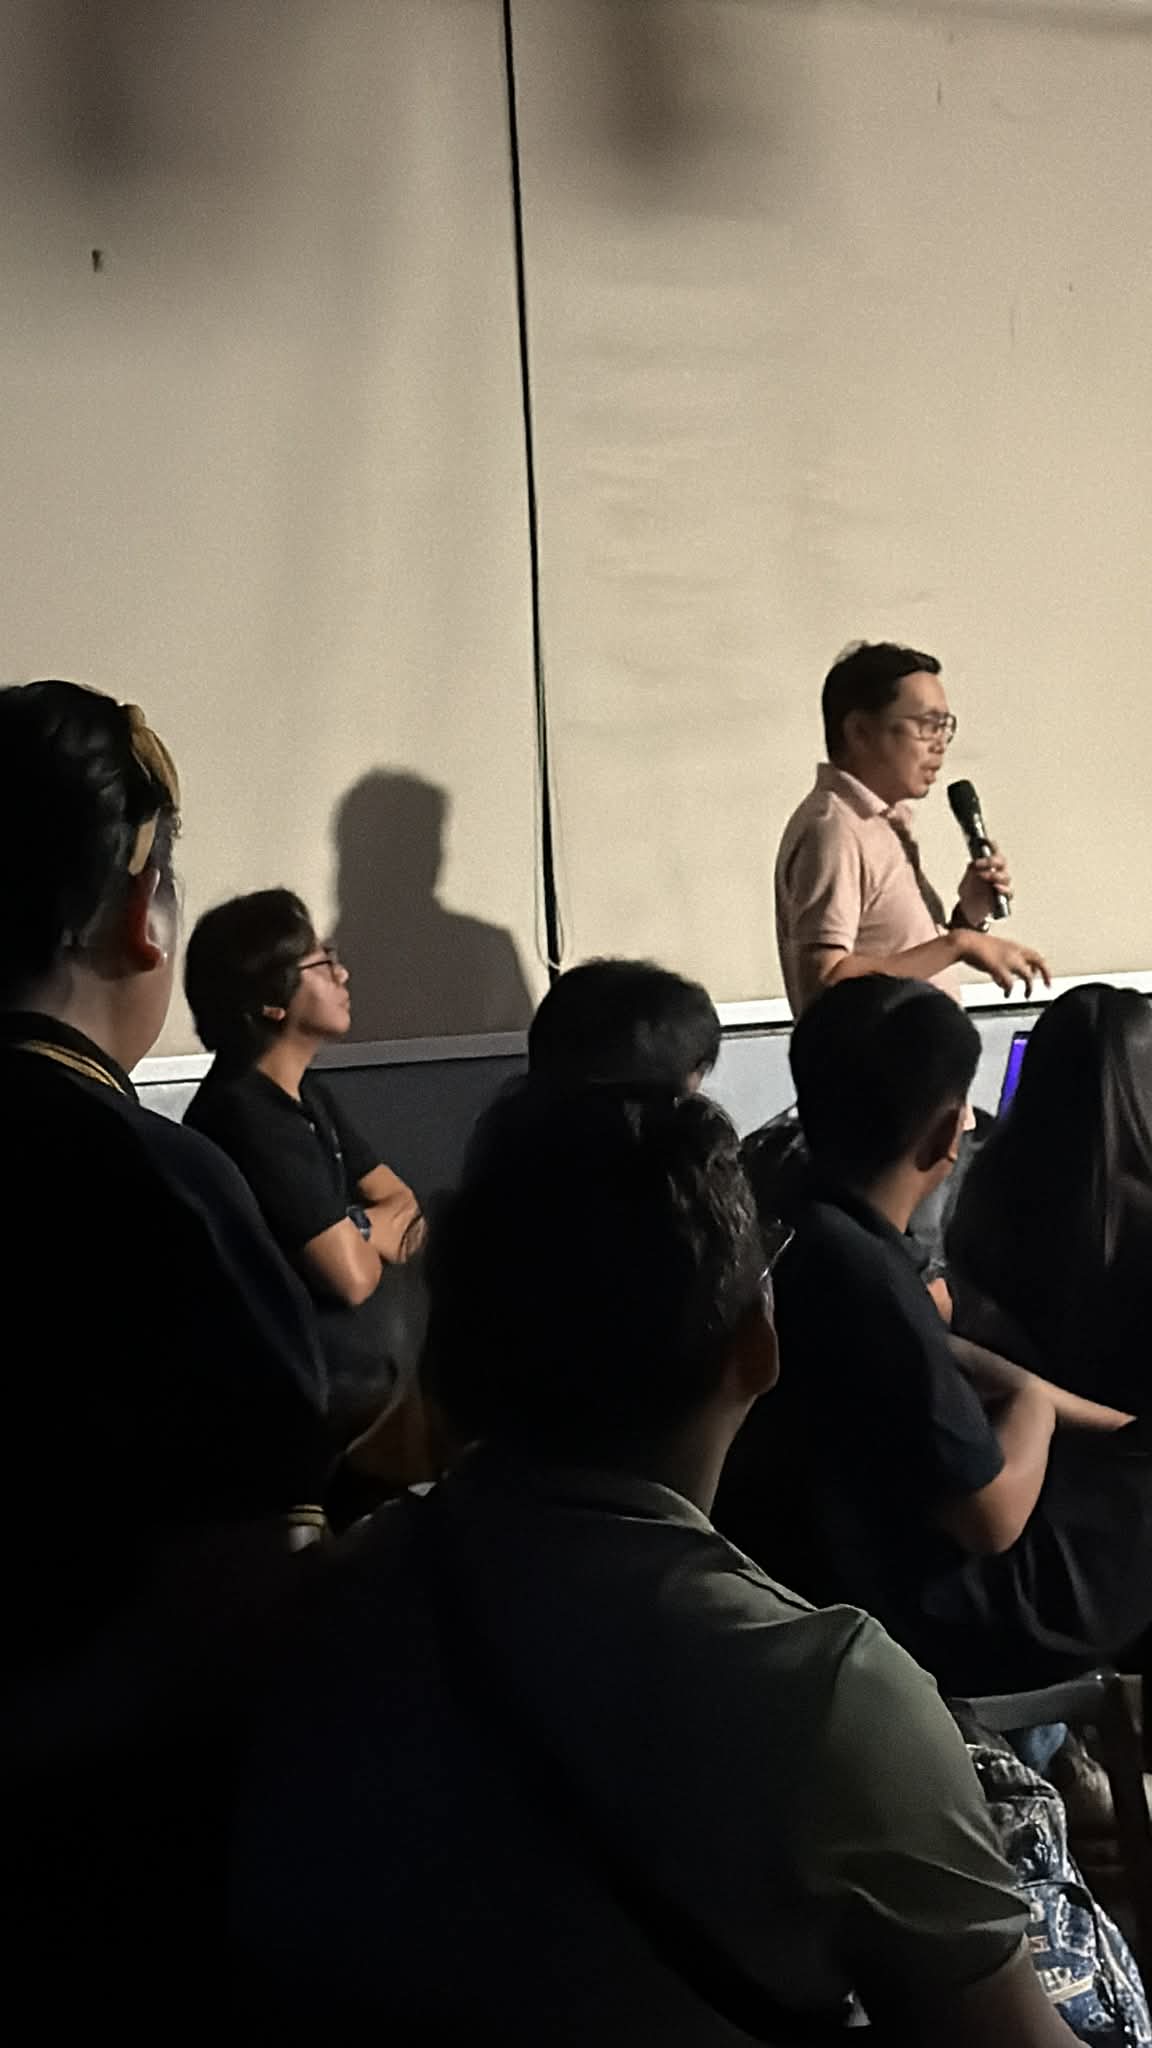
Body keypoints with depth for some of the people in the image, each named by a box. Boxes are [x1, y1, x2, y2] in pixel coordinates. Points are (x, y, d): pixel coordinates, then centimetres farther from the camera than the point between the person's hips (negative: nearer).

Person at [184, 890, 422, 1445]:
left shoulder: (303, 1092, 9)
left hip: (356, 1368, 9)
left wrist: (354, 1230, -11)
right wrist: (369, 1231, -1)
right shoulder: (249, 1119, -21)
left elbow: (404, 1205, 11)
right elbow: (352, 1277, -23)